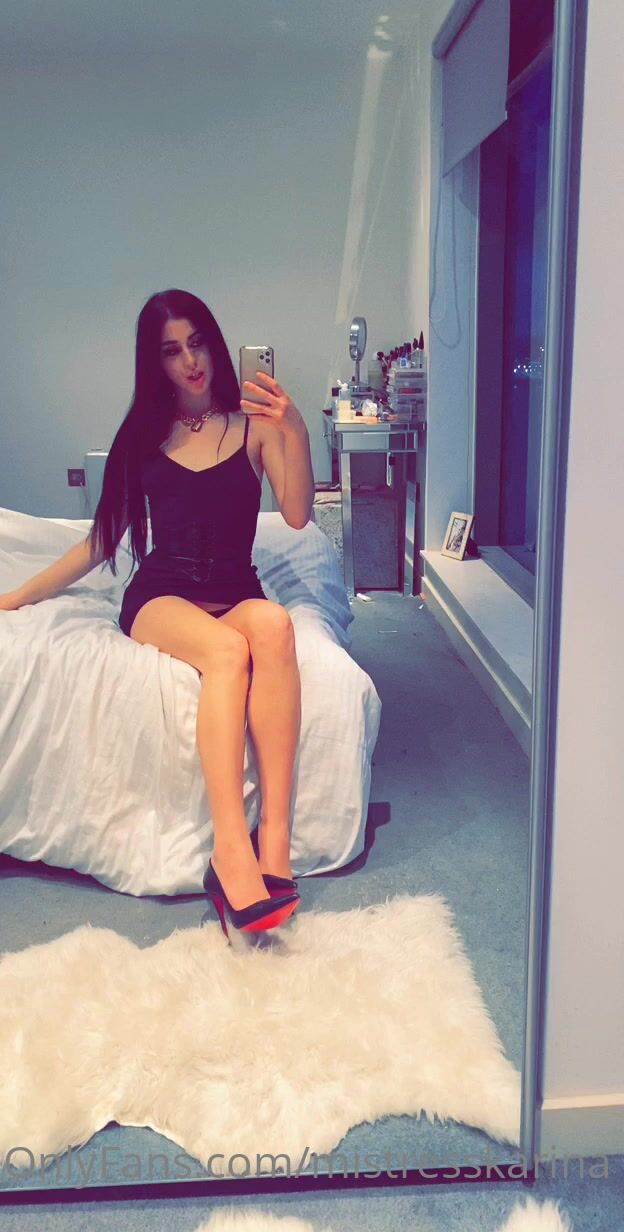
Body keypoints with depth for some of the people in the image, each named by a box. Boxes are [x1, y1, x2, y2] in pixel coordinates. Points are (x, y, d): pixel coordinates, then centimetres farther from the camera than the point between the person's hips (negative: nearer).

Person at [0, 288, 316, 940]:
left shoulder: (254, 424, 8)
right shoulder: (143, 435, 14)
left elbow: (297, 514, -6)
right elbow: (102, 540, 17)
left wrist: (296, 432, -20)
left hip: (236, 594, 0)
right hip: (160, 597, 0)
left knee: (272, 623, -39)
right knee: (226, 650, -37)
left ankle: (275, 834, -41)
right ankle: (233, 853, -46)